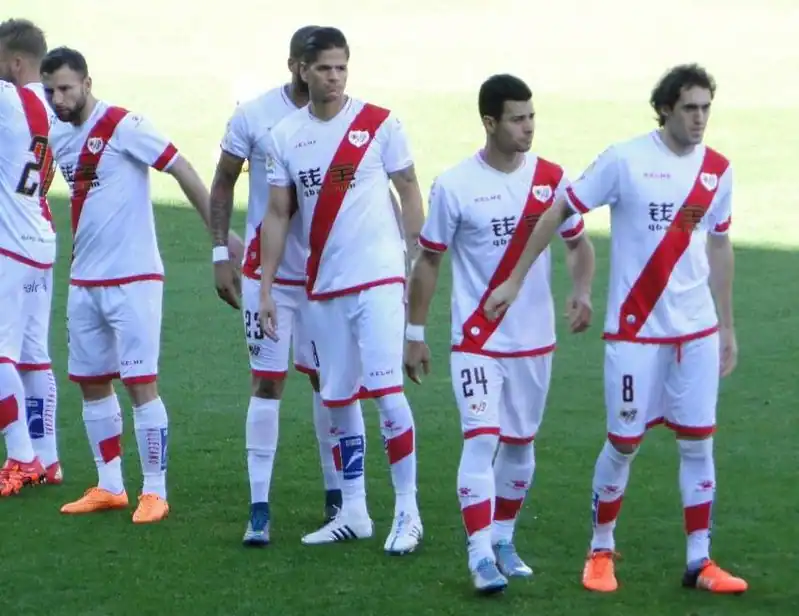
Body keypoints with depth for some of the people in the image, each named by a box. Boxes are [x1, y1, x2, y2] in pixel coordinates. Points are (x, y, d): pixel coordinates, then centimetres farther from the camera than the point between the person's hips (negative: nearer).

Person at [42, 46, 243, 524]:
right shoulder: (59, 137, 9)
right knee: (92, 384, 11)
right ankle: (110, 487, 21)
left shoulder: (123, 127, -13)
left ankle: (155, 492, 0)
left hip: (132, 279, -8)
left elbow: (182, 170, -14)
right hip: (84, 282, 8)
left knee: (140, 384, -7)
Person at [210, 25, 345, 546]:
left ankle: (336, 496, 20)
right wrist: (221, 254, -1)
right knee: (268, 383, -1)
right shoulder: (255, 116, -6)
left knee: (328, 380, 8)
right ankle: (259, 509, 1)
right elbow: (224, 183, 4)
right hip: (266, 274, -1)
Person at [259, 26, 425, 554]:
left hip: (379, 279, -4)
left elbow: (409, 193, 1)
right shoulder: (286, 135, 6)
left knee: (385, 390, -11)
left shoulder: (380, 124, -4)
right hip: (323, 287, 4)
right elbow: (278, 214, 10)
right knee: (339, 400, 9)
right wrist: (266, 288, 6)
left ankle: (408, 511, -3)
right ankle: (354, 513, 19)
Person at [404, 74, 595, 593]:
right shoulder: (454, 186, -10)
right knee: (481, 440, -14)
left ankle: (503, 540, 28)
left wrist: (582, 291, -10)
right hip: (477, 340, -4)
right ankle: (481, 557, -15)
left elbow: (578, 242, 10)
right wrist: (415, 335, 0)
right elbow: (429, 261, -1)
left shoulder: (551, 178, -1)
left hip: (535, 340, 4)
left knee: (520, 444, 13)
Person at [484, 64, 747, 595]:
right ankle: (601, 552, 20)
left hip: (697, 330, 4)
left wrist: (727, 326, 15)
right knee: (624, 442, 3)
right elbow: (560, 212, -4)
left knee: (698, 443, 4)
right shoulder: (625, 161, -11)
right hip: (635, 330, -4)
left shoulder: (717, 171, 2)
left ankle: (700, 562, 11)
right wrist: (516, 280, -4)